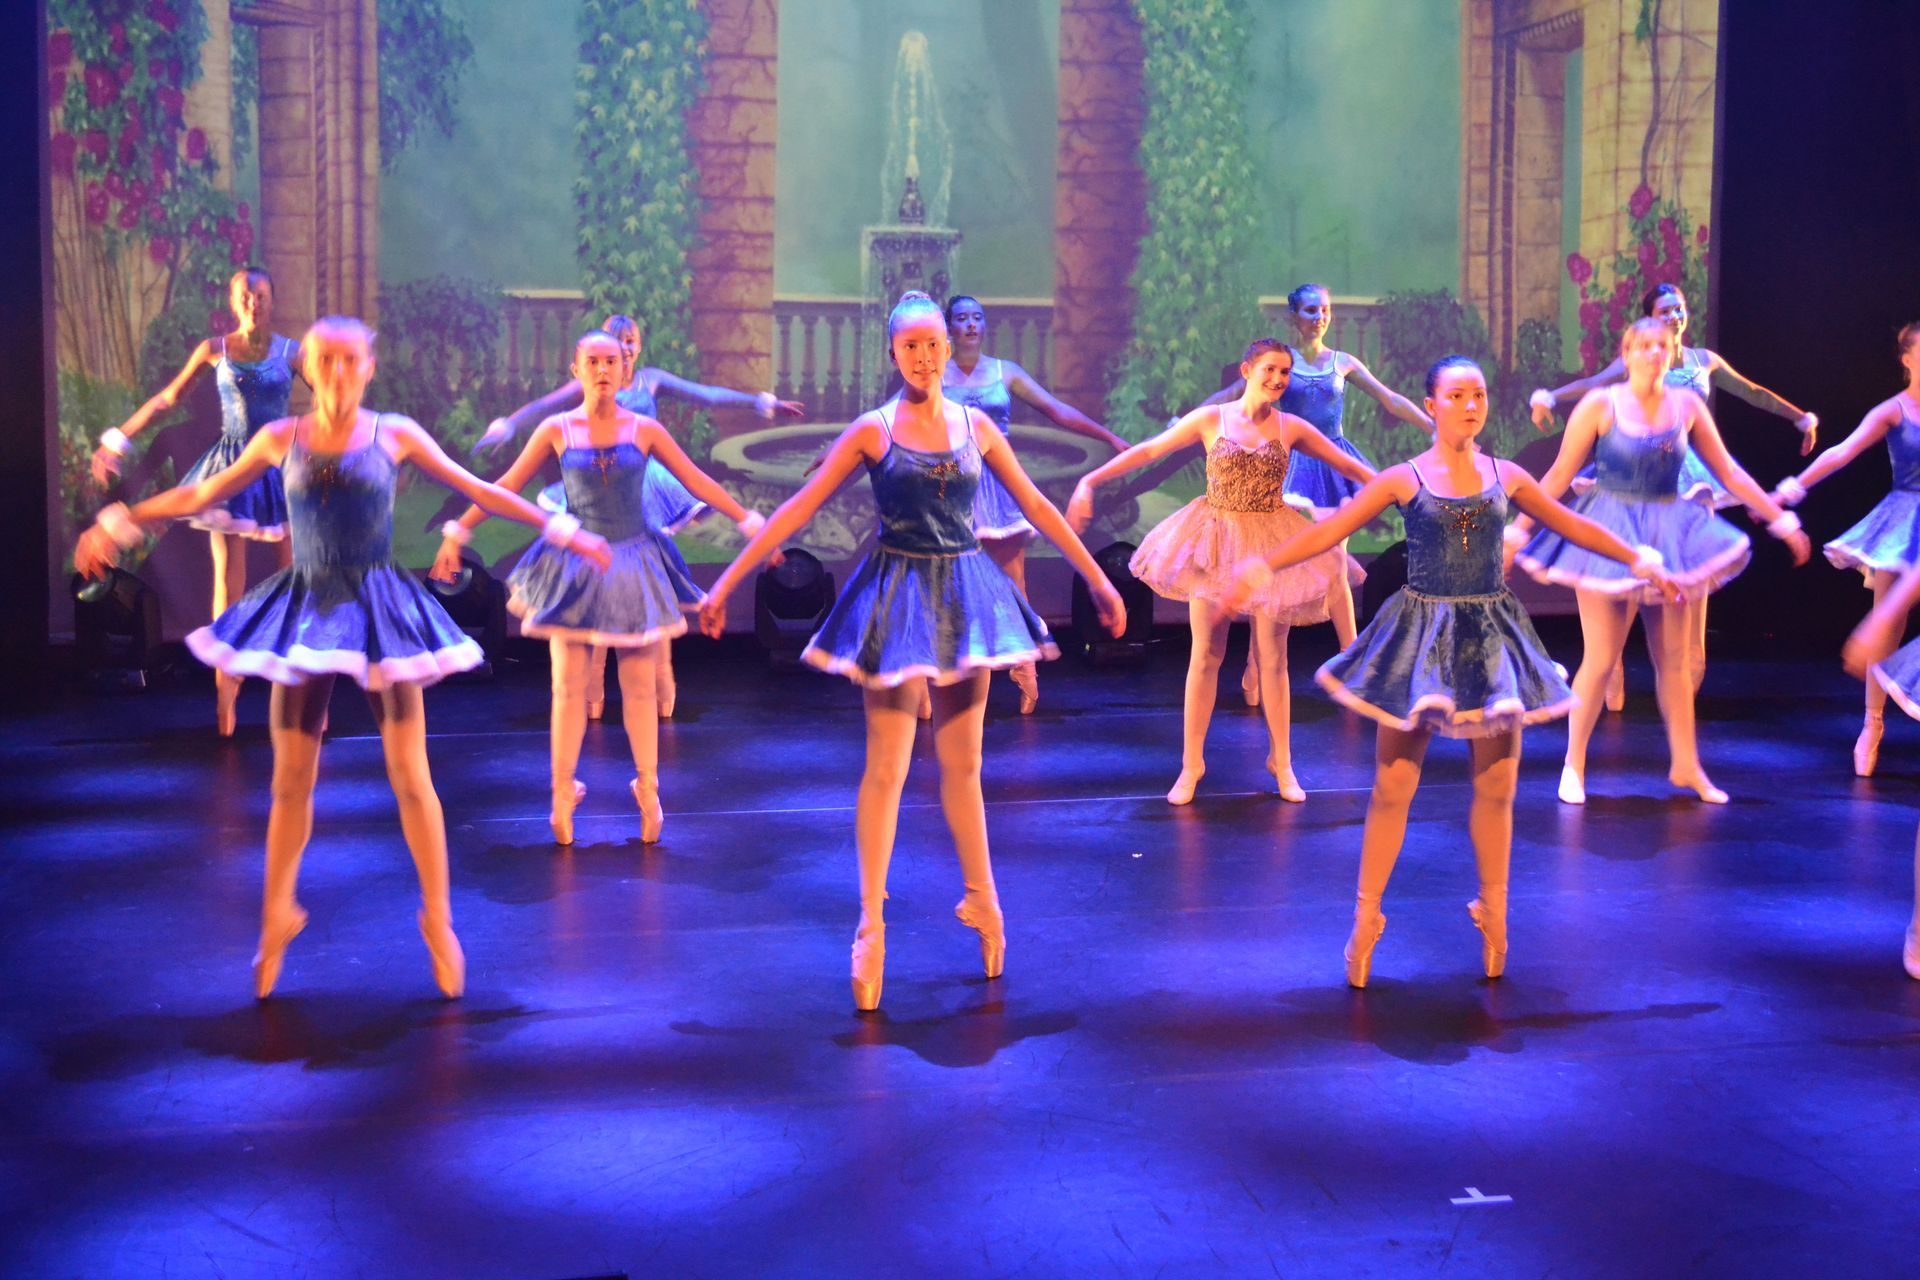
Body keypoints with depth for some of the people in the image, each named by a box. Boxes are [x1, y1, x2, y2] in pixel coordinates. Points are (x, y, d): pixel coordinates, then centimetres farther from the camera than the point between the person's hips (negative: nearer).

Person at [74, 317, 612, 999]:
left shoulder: (395, 434, -2)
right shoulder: (281, 439, 1)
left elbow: (478, 490, 3)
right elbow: (200, 494, 10)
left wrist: (560, 529, 2)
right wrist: (122, 522, 6)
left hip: (379, 606, -1)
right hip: (306, 608, 1)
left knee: (410, 775, 0)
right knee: (290, 779, 8)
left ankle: (438, 918, 14)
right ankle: (277, 916, 26)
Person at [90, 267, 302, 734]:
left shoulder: (291, 352, -2)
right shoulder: (215, 349, 0)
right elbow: (166, 399, 8)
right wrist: (117, 441, 8)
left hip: (280, 467, 0)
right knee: (228, 581, 2)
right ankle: (226, 682, 10)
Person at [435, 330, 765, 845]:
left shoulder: (644, 430, -2)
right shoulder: (557, 430, -2)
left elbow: (697, 483, 4)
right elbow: (505, 486, 4)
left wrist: (748, 521, 1)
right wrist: (458, 532, 3)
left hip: (632, 561, 0)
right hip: (574, 564, 0)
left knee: (639, 684, 5)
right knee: (568, 685, 1)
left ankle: (648, 790, 16)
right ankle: (562, 794, 10)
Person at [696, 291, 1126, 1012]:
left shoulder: (976, 427, 5)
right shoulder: (872, 431, -3)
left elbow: (1036, 507, 9)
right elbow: (798, 510, -5)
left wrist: (1098, 580, 10)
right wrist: (727, 584, -9)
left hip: (964, 594, 3)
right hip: (898, 596, -2)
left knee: (962, 765, 11)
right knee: (886, 769, -3)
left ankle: (982, 900, 26)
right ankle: (871, 927, 3)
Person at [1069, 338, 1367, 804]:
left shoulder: (1292, 428, 0)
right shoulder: (1211, 419, -3)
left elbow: (1349, 465, 6)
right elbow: (1147, 451, -4)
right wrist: (1090, 480, -10)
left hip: (1270, 549, 1)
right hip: (1215, 542, -1)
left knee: (1272, 658, 5)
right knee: (1204, 656, 4)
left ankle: (1282, 762, 19)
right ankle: (1191, 764, 13)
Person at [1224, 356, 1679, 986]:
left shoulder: (1505, 477, 6)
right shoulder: (1404, 480, -2)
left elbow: (1571, 525, 16)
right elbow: (1330, 529, -6)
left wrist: (1636, 559, 16)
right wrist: (1265, 565, -16)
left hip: (1490, 636, 3)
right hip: (1421, 632, -2)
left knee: (1496, 788, 7)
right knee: (1392, 788, -1)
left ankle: (1493, 913, 24)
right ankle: (1366, 920, 11)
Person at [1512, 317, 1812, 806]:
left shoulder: (1687, 405, 1)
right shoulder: (1600, 405, -9)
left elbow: (1729, 472, 7)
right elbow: (1559, 476, -8)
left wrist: (1782, 520, 7)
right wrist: (1518, 529, -10)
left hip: (1667, 536, 4)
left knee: (1674, 659, 11)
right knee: (1600, 660, -3)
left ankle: (1685, 765, 24)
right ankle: (1574, 765, 12)